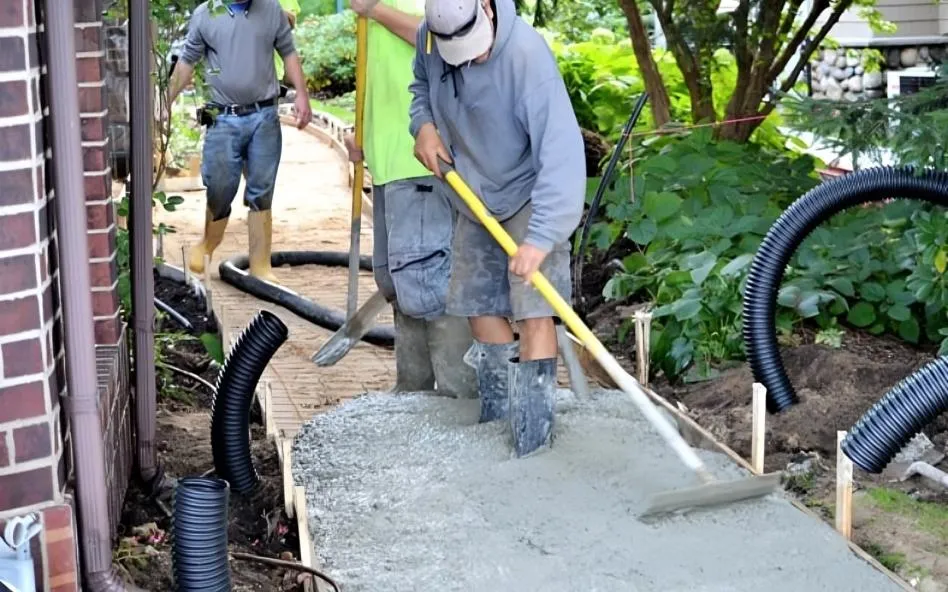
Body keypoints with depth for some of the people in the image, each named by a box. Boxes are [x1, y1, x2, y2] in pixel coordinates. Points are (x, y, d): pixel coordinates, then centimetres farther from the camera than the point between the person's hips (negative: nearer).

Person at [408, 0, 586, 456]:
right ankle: (496, 422, 28)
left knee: (533, 312, -13)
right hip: (474, 200, 7)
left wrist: (540, 238, -44)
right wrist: (423, 125, -11)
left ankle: (534, 446, -9)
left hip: (529, 199, -6)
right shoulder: (429, 38, -13)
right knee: (480, 305, 12)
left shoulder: (527, 53, -33)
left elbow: (561, 149, -38)